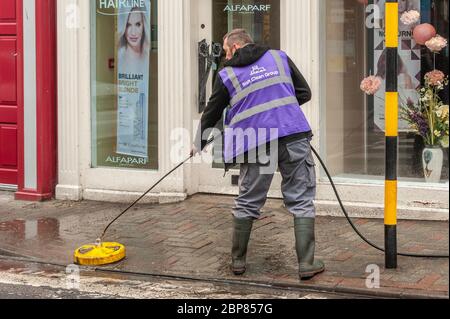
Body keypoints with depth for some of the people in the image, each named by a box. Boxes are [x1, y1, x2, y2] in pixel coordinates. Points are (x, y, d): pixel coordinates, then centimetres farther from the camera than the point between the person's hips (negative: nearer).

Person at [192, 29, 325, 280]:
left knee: (248, 203, 15)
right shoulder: (279, 57, 15)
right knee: (302, 201, 5)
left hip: (256, 145, 0)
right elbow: (304, 93, 15)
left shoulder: (227, 75, 12)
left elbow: (211, 113, 20)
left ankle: (238, 261, 22)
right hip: (294, 136, 0)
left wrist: (199, 144, 35)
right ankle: (307, 264, 1)